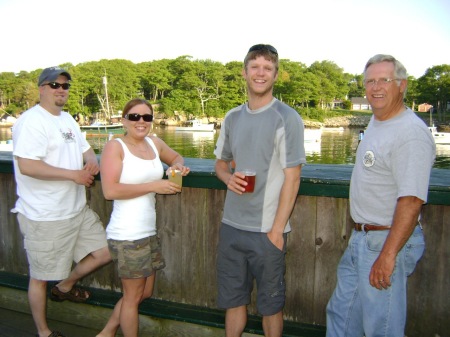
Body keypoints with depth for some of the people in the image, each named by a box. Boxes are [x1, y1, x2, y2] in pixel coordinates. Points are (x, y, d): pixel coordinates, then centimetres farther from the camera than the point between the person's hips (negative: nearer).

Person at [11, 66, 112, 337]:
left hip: (78, 210, 8)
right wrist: (74, 174, -21)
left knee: (105, 252, 12)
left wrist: (92, 163, -5)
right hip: (45, 217, -8)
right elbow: (26, 165, -25)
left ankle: (65, 287, 35)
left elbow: (86, 149, 20)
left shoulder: (68, 119, 14)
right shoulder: (31, 121, -15)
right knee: (40, 277, 9)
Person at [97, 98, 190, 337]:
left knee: (145, 293, 20)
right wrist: (154, 186, -19)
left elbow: (176, 158, 27)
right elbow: (110, 190, -21)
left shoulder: (154, 143, 8)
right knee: (133, 296, 9)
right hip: (127, 236, -8)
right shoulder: (115, 147, -10)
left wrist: (177, 166, 2)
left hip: (149, 232, 8)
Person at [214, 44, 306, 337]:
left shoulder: (288, 119, -8)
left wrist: (277, 230, -13)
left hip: (267, 229, -5)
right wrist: (228, 177, -6)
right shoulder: (232, 118, 8)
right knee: (233, 298, 18)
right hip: (231, 225, 5)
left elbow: (292, 179, -10)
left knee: (270, 303, 12)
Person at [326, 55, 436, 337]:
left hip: (388, 241, -9)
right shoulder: (377, 122, 11)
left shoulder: (411, 133, -20)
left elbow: (411, 200, -26)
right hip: (361, 239, 10)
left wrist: (388, 255, -27)